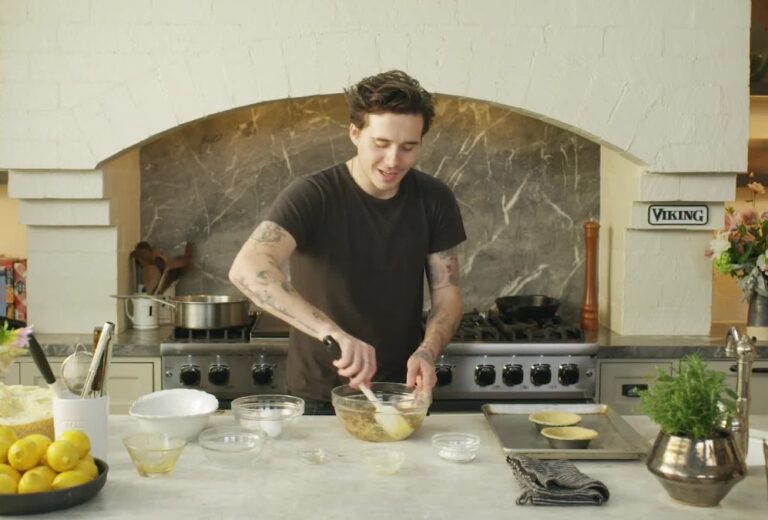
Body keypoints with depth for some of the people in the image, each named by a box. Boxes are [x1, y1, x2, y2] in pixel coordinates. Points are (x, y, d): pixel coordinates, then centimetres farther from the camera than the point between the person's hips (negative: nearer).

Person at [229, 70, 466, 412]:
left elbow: (447, 293, 0)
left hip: (403, 395, 4)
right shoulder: (311, 196, -18)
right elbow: (247, 269, -33)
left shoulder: (434, 200, -5)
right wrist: (331, 331, -44)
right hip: (318, 399, -3)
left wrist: (427, 352, -19)